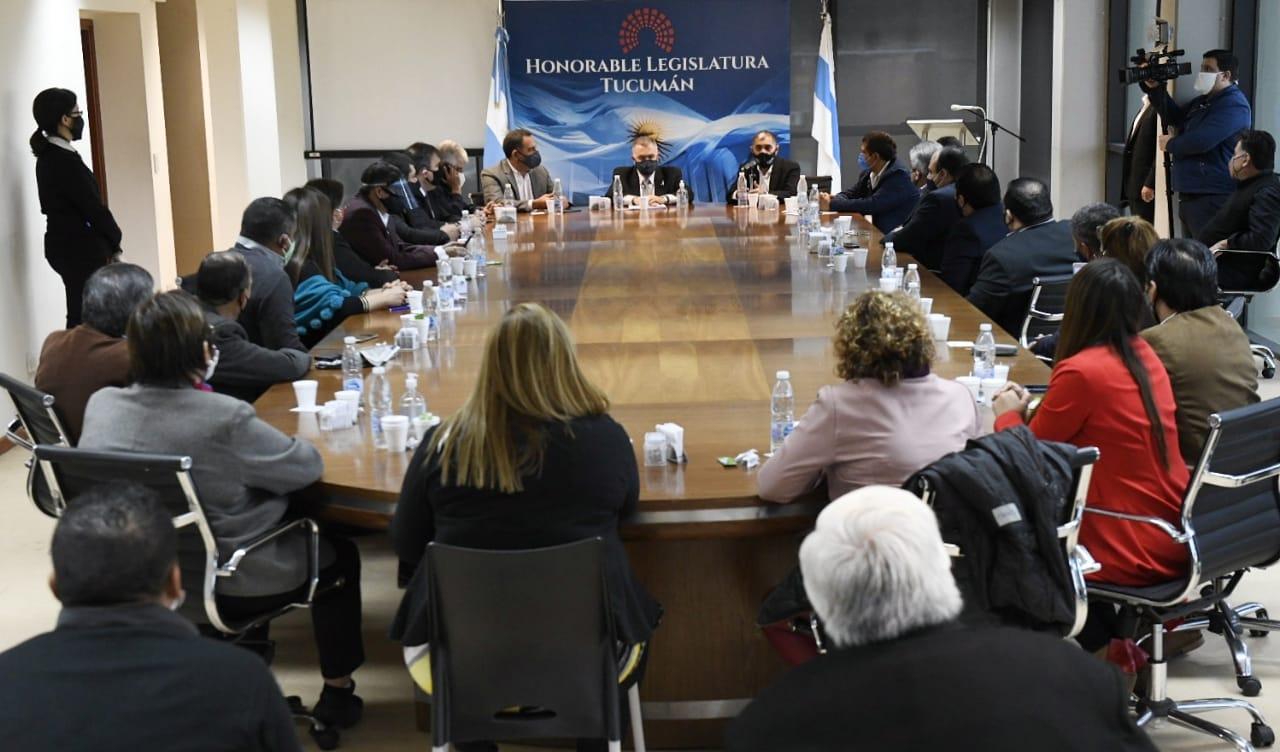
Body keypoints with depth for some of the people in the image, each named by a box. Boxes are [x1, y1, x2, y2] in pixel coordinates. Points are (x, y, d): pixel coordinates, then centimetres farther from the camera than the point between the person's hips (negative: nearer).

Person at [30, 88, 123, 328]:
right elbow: (92, 206, -17)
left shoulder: (49, 156, 10)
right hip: (79, 248, -10)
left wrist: (107, 240, 7)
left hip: (67, 244, 10)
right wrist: (114, 240, -2)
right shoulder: (65, 161, -20)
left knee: (80, 314, 13)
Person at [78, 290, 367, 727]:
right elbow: (308, 466, -15)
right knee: (339, 554, 24)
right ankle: (337, 691, 31)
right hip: (229, 587, -6)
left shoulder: (100, 405, -11)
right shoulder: (223, 417, -30)